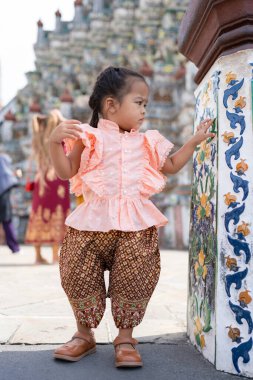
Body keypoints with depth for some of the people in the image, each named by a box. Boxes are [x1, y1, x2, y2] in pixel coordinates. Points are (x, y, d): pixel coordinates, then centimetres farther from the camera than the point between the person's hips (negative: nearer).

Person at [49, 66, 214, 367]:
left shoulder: (146, 142, 15)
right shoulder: (90, 137, 2)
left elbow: (171, 166, 28)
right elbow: (66, 172, -2)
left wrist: (194, 141, 25)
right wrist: (55, 142, -17)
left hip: (136, 224, 2)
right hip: (93, 222, -2)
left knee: (133, 279, -3)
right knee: (79, 277, 0)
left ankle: (125, 336, 15)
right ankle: (84, 334, 21)